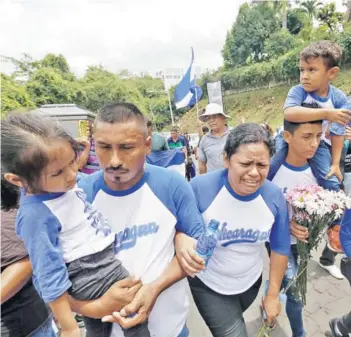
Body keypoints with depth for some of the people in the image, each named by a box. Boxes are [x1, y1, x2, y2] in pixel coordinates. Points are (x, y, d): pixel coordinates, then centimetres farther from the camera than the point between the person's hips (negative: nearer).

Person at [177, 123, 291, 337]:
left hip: (251, 281, 4)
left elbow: (281, 247, -5)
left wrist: (273, 295, 2)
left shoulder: (274, 196, -18)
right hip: (209, 285, -4)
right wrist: (182, 247, -37)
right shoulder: (200, 188, -30)